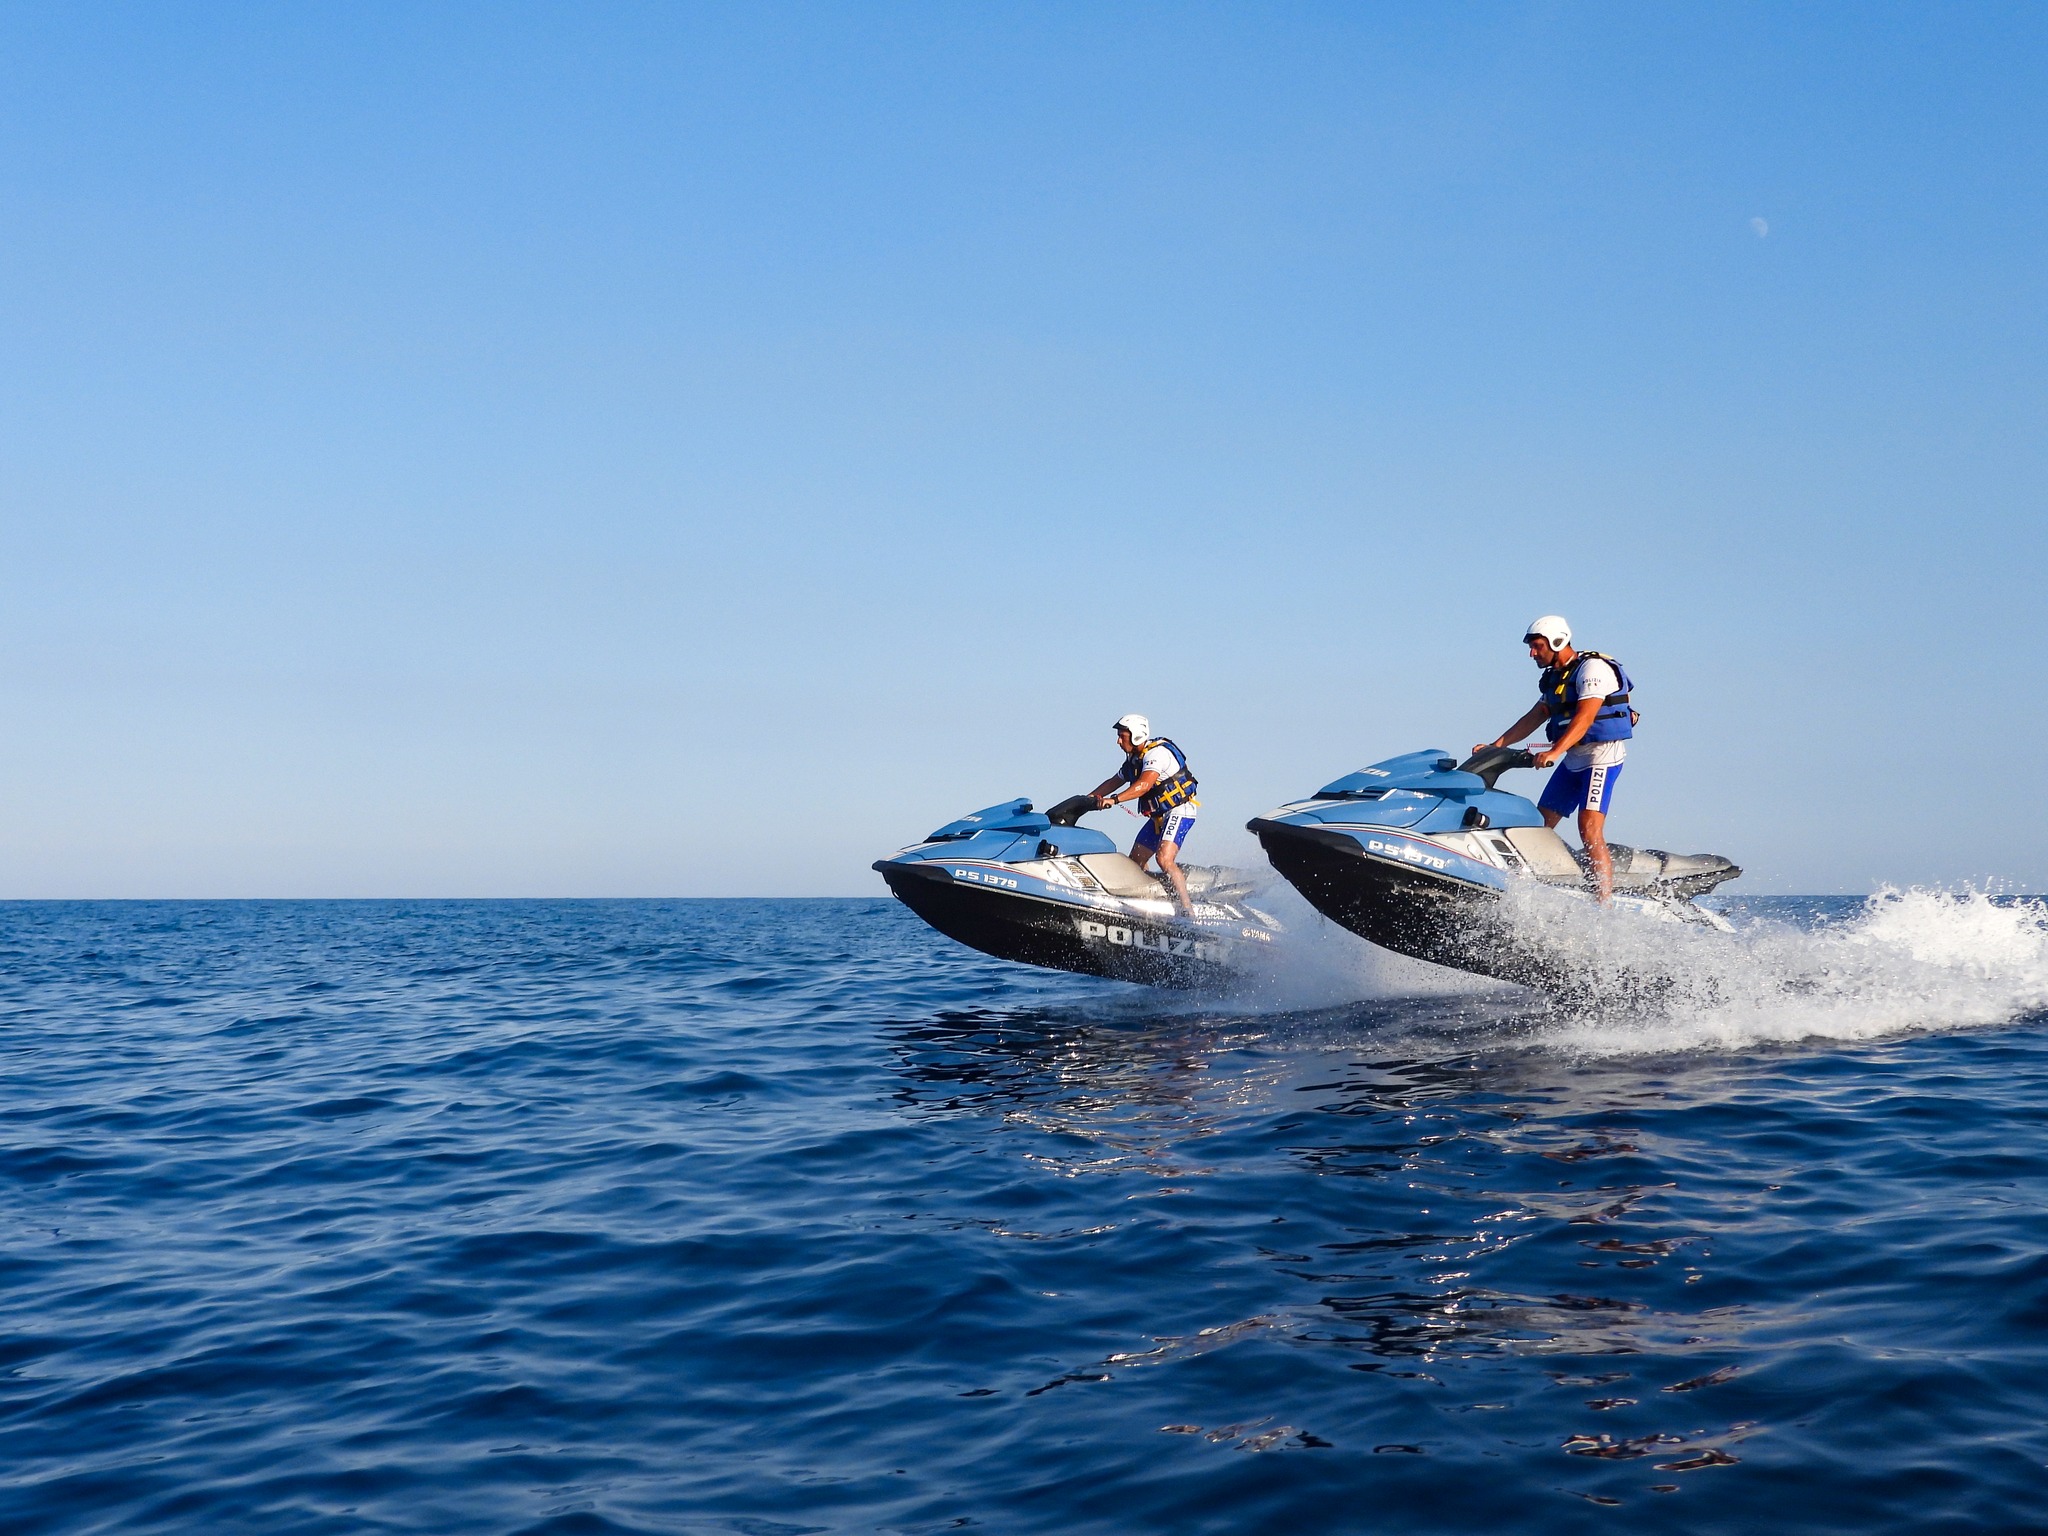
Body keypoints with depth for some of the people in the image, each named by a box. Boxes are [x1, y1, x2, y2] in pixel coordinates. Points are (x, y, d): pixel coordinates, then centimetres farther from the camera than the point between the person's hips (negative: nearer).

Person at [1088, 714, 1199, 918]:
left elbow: (1144, 785, -35)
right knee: (1135, 862, 10)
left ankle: (1187, 910, -26)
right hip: (1159, 815, 10)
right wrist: (1088, 798, 12)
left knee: (1164, 858, -27)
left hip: (1179, 811, -10)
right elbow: (1114, 781, 22)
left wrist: (1114, 800, -41)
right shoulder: (1134, 759, 10)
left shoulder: (1157, 753, -20)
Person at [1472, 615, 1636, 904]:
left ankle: (1604, 905, -23)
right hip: (1573, 759, 10)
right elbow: (1534, 718, 18)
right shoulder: (1554, 677, 15)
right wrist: (1495, 745, 9)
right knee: (1540, 825, 6)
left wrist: (1554, 752, -36)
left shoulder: (1593, 668, -13)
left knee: (1589, 829, -21)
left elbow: (1585, 718, -25)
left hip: (1602, 755, -10)